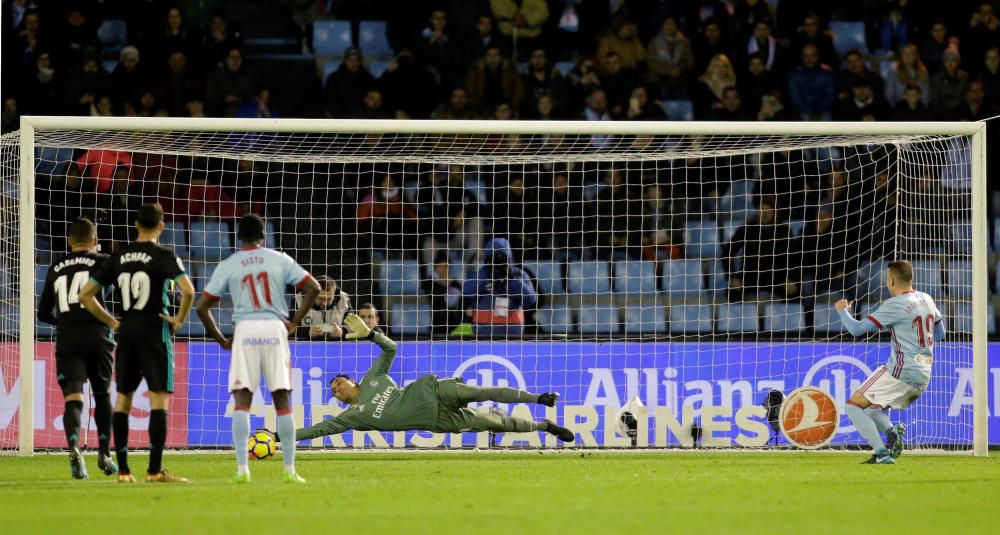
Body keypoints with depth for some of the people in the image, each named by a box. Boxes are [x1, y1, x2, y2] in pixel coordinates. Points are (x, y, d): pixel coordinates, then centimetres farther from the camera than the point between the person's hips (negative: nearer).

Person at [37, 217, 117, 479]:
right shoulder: (100, 261, 7)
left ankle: (74, 447, -33)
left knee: (73, 398, -8)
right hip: (96, 336, -2)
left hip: (66, 340, 2)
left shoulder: (56, 268, 18)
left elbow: (44, 313, 22)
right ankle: (104, 453, 19)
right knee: (102, 394, 18)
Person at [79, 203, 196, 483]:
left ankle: (123, 470, 11)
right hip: (155, 332, -5)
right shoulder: (164, 256, -6)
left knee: (123, 398, 12)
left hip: (126, 333, 5)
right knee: (159, 398, -4)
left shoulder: (119, 257, 8)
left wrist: (111, 322, 14)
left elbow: (86, 295, 10)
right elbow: (188, 290, -21)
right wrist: (180, 319, -7)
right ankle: (155, 470, -11)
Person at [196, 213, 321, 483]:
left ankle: (242, 468, -12)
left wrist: (221, 340, 10)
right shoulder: (279, 260, 7)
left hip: (245, 330, -1)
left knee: (242, 402, -1)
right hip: (275, 329, 1)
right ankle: (289, 469, 4)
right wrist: (295, 322, 6)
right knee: (282, 400, 5)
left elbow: (203, 306, 2)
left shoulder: (227, 266, 6)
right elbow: (313, 287, 2)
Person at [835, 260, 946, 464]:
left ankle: (882, 453, -16)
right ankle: (893, 433, -10)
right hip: (923, 378, 8)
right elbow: (940, 334, 26)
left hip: (900, 371, -8)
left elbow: (857, 329, -10)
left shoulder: (895, 305, -12)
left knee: (853, 406, -1)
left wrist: (842, 310, 9)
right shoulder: (926, 300, 12)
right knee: (871, 411, 21)